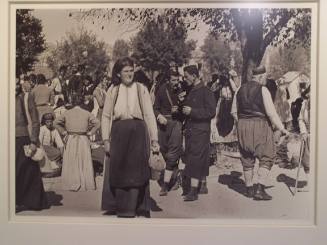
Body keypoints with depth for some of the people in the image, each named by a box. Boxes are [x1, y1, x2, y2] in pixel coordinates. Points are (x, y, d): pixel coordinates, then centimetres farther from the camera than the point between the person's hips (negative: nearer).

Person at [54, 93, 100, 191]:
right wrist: (90, 132, 1)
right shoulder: (86, 113, -3)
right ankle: (86, 183, 10)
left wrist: (63, 132, 6)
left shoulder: (67, 113, -1)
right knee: (84, 162, 7)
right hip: (83, 140, 0)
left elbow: (56, 122, -1)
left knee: (71, 162, 8)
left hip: (70, 140, 0)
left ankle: (72, 184, 9)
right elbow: (97, 123, -8)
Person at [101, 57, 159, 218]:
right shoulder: (112, 91, 7)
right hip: (118, 134, 1)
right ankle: (118, 206, 22)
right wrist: (106, 139, -3)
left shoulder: (141, 89, 4)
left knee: (135, 171, 2)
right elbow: (105, 116, 6)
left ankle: (130, 208, 13)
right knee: (117, 171, 7)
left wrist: (154, 139, -6)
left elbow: (149, 115, 0)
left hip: (138, 133, -1)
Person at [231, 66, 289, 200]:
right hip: (260, 125, -6)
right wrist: (282, 128, -7)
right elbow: (271, 112, -14)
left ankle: (249, 189, 23)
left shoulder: (240, 89, 8)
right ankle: (259, 189, -4)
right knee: (266, 158, 4)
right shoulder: (263, 90, -10)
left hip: (242, 126, 6)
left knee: (247, 159, 14)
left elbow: (234, 111, 13)